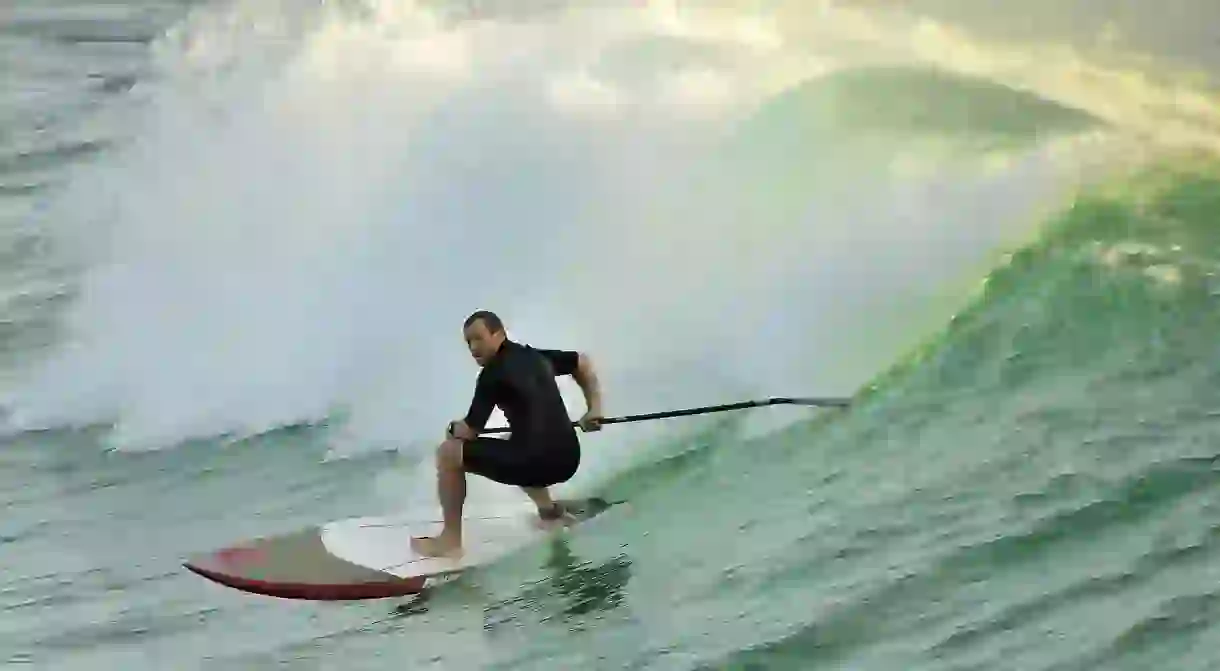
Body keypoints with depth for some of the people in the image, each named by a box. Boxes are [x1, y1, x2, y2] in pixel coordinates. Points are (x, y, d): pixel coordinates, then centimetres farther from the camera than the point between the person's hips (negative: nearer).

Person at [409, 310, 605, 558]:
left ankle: (451, 540, 9)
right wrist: (594, 408, 29)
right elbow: (583, 362, 31)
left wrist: (453, 429, 22)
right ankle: (549, 510, 30)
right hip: (568, 460, 8)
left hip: (536, 461, -8)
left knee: (448, 453, 5)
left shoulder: (492, 373, -5)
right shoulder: (536, 357, 17)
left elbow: (470, 431, -1)